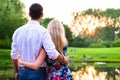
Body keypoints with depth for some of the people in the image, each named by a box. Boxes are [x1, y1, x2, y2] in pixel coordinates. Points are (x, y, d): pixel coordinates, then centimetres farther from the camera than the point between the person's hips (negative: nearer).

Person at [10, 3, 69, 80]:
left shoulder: (18, 31, 3)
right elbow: (53, 54, -20)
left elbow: (14, 55, 8)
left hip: (23, 72, 4)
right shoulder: (43, 31, -12)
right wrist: (64, 60, -1)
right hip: (38, 73, -4)